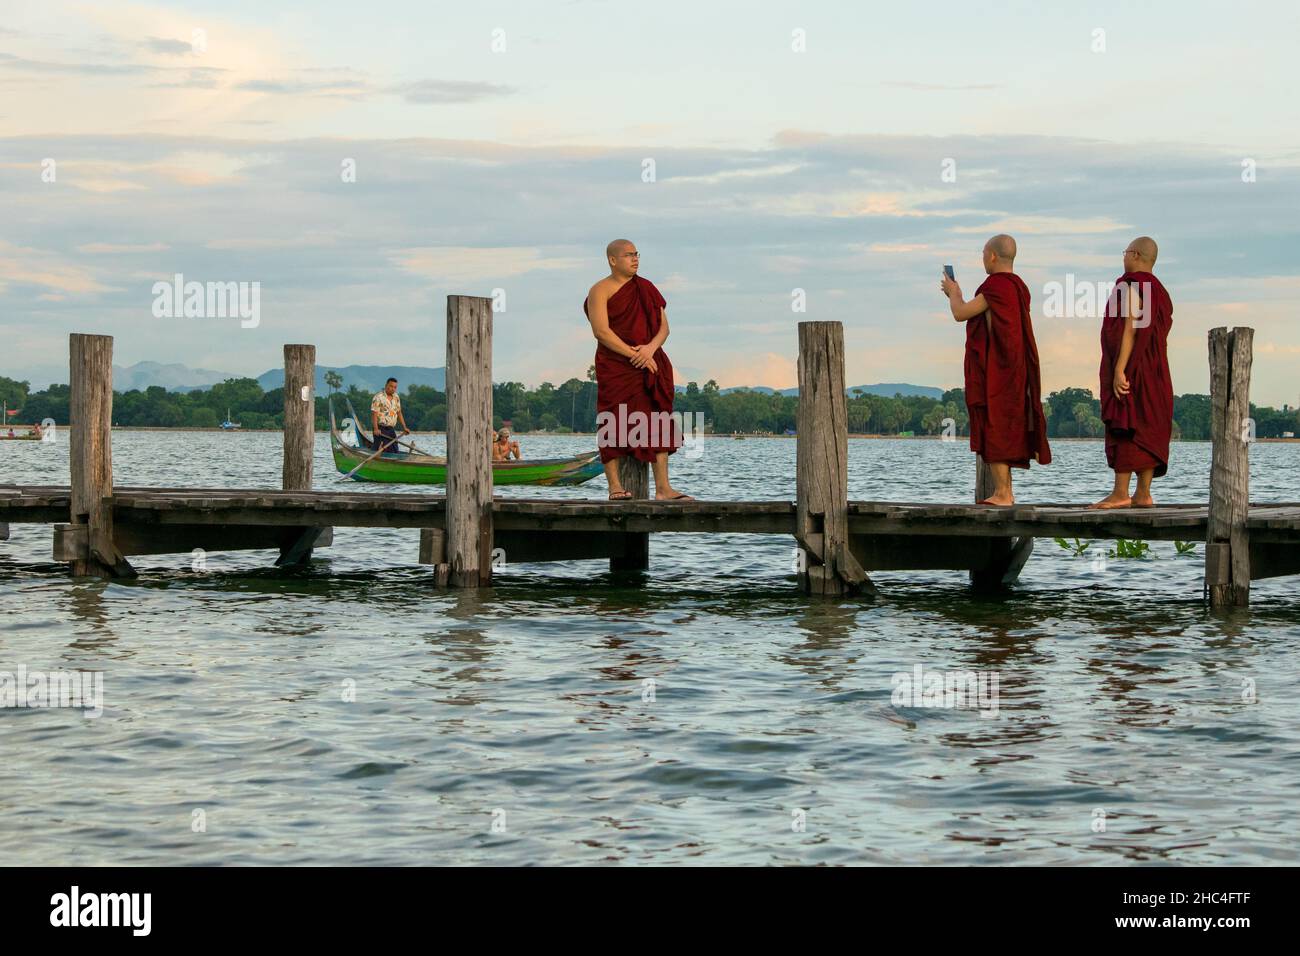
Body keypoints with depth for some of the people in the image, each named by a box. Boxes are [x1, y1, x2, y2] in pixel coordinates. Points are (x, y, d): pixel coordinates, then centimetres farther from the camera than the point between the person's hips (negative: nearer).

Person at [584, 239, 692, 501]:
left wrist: (651, 347, -11)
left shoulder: (647, 289, 14)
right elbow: (601, 331, -13)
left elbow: (664, 327, 10)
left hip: (649, 366, 5)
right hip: (614, 368, -5)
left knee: (658, 424, -1)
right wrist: (634, 354, -18)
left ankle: (663, 488, -2)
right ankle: (614, 486, -2)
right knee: (612, 425, -6)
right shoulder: (600, 291, -3)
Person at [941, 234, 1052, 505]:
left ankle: (1001, 493, -9)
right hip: (1012, 368, 9)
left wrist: (954, 292, 6)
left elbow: (960, 314, -14)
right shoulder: (1018, 286, 12)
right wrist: (957, 297, 27)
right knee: (1006, 431, 12)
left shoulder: (997, 285, -17)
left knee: (992, 428, -7)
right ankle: (1006, 492, 15)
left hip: (993, 370, -9)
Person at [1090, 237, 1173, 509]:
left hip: (1130, 368, -9)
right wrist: (1153, 374, 17)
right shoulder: (1160, 292, 16)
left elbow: (1130, 329, -19)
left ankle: (1120, 493, -15)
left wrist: (1119, 370, -23)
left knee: (1124, 428, -11)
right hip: (1154, 372, 9)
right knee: (1147, 430, 5)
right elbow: (1160, 339, 15)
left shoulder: (1130, 286, -11)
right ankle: (1143, 494, 2)